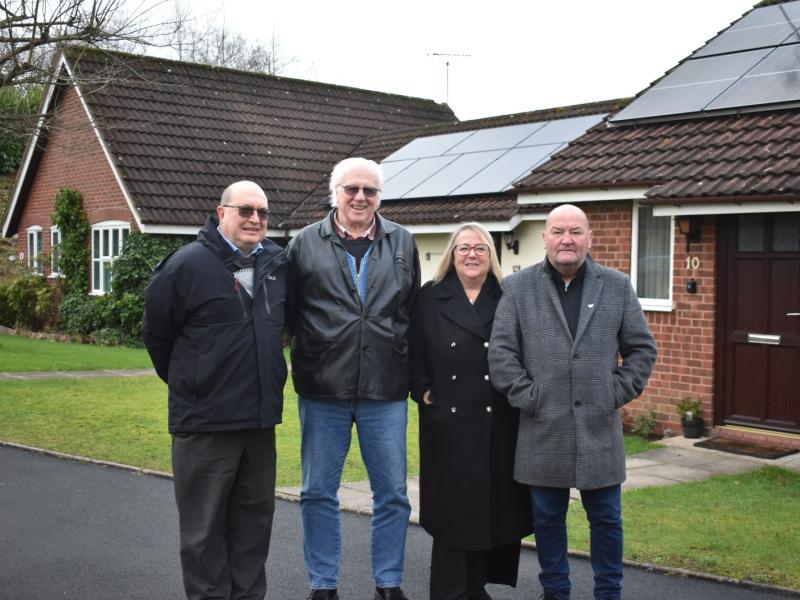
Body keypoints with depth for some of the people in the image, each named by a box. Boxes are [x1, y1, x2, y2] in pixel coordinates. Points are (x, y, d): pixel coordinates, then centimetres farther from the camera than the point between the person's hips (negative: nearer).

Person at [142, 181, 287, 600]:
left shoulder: (277, 263, 6)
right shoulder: (187, 265, -9)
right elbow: (156, 334, 0)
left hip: (261, 418, 5)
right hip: (204, 422, -5)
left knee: (255, 519, 14)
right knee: (205, 527, 4)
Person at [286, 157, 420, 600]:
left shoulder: (403, 244, 7)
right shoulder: (305, 244, 3)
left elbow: (414, 313, 10)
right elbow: (289, 312, 5)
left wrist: (418, 375, 8)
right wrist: (304, 360, 2)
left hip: (386, 390, 1)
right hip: (322, 390, -1)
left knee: (392, 493, 7)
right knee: (318, 493, 8)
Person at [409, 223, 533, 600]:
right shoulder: (430, 299, 5)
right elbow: (414, 355, 5)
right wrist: (424, 393, -4)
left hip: (498, 424, 2)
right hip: (447, 424, -1)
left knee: (493, 507, 6)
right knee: (451, 509, 2)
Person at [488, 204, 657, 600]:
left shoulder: (617, 287, 6)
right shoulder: (519, 287, 2)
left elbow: (642, 348, 9)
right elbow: (501, 352, -1)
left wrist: (620, 392, 0)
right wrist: (527, 396, -7)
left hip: (599, 429, 1)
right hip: (542, 430, 0)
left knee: (606, 518, 9)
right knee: (548, 518, 10)